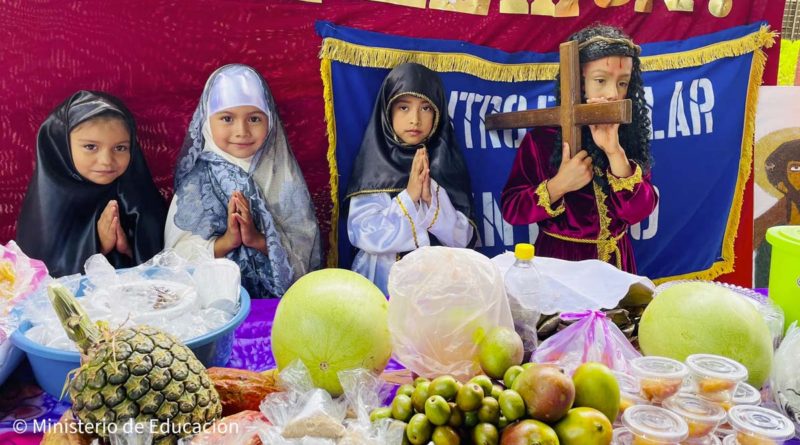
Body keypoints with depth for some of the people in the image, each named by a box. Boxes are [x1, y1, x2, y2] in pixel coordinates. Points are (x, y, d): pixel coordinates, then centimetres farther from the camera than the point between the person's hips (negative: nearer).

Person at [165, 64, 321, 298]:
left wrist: (259, 239, -16)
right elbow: (179, 252, -4)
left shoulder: (283, 175, -1)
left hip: (276, 293, 0)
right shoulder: (195, 180, -2)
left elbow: (304, 248, -3)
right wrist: (225, 241, -17)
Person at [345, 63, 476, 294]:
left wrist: (431, 198, -14)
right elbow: (362, 235, -8)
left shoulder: (446, 162, 2)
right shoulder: (373, 164, -2)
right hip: (382, 280, -1)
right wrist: (409, 197, -15)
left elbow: (462, 238, -1)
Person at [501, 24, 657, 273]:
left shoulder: (630, 134, -4)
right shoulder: (543, 137, -10)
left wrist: (615, 153, -24)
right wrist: (558, 185, -24)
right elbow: (511, 209, -11)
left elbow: (639, 211, -13)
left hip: (615, 259, 2)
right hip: (559, 258, -2)